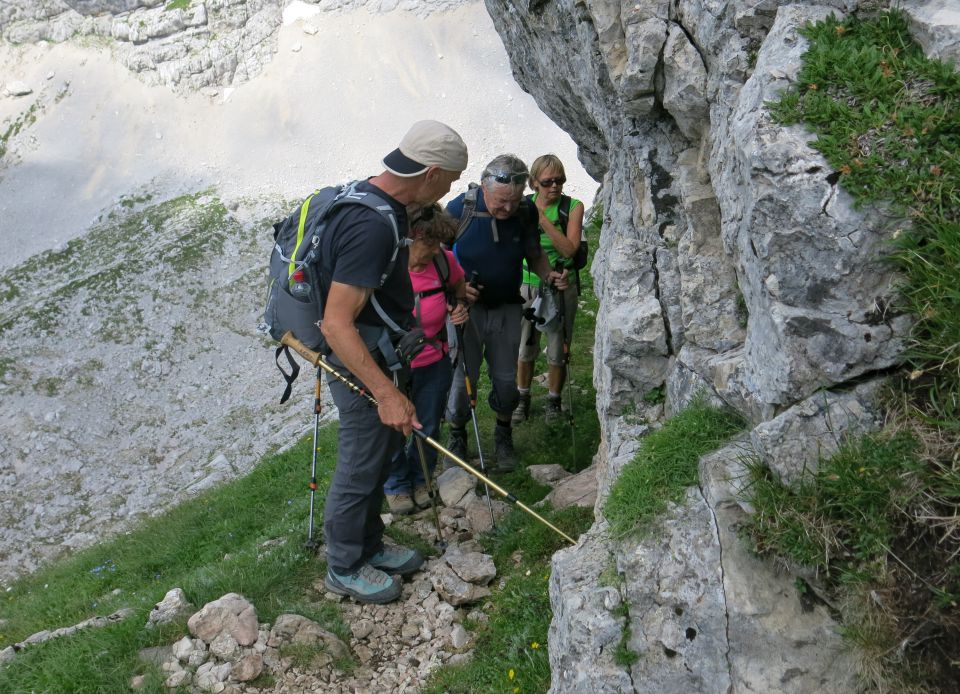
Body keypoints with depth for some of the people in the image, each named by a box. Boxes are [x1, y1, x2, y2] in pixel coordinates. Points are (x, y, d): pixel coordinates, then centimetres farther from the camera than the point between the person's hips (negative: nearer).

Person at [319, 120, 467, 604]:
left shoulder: (374, 198, 4)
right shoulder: (372, 225, -29)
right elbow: (336, 323, -32)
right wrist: (386, 392, -34)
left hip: (376, 349, 10)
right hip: (358, 360, -10)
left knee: (381, 451, 22)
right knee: (362, 463, 5)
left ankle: (368, 546, 40)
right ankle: (344, 568, 26)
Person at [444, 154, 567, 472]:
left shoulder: (527, 211, -8)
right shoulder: (459, 209, -17)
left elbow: (535, 254, 8)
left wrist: (549, 275, -12)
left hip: (507, 308, 3)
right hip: (467, 306, -2)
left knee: (506, 377, 8)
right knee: (462, 376, 2)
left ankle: (503, 434, 34)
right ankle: (457, 435, 27)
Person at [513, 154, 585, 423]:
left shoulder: (573, 207, -5)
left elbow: (569, 248, -18)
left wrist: (542, 218, -21)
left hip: (561, 287, -1)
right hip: (528, 286, 2)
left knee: (557, 349, 7)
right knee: (525, 347, 10)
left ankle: (553, 400, 27)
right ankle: (523, 398, 30)